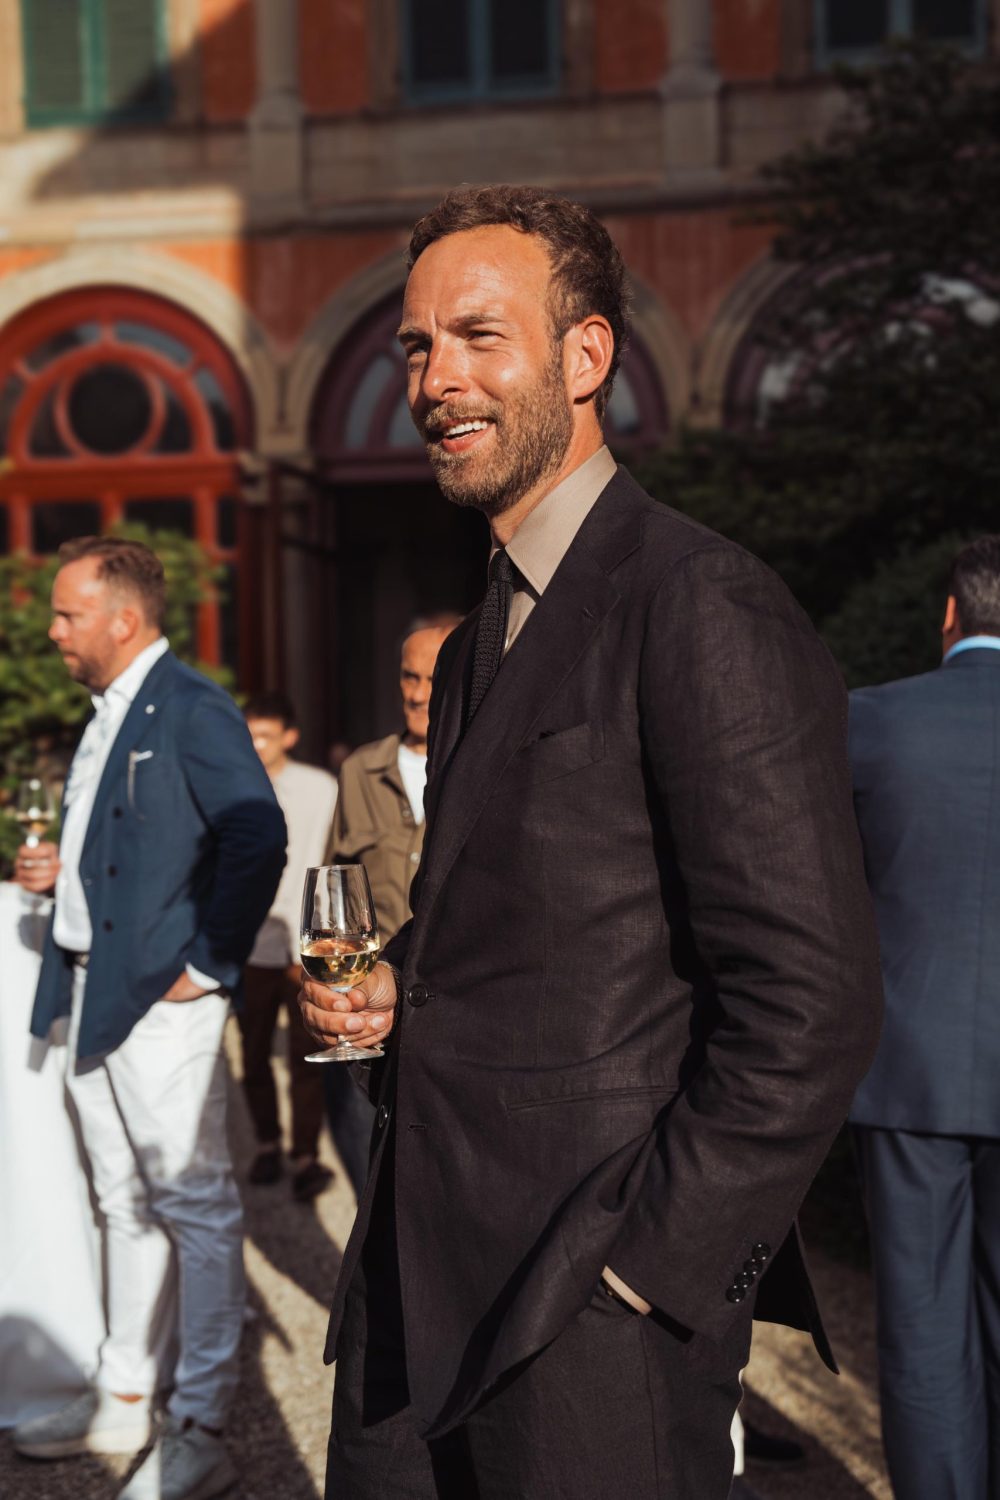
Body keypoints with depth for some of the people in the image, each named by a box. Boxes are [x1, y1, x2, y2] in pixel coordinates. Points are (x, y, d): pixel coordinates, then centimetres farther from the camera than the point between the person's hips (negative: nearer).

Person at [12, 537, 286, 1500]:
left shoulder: (191, 711, -13)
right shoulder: (106, 716, 17)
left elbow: (258, 838, -22)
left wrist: (208, 965, -19)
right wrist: (61, 870, 7)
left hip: (160, 997, -10)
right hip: (90, 992, 10)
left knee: (194, 1207, -1)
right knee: (126, 1205, 17)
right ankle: (124, 1399, 29)